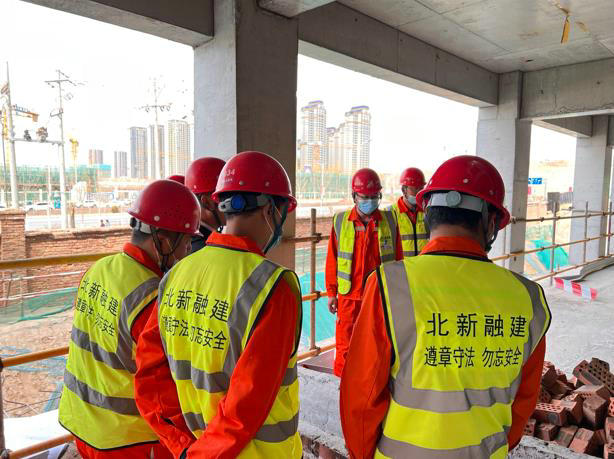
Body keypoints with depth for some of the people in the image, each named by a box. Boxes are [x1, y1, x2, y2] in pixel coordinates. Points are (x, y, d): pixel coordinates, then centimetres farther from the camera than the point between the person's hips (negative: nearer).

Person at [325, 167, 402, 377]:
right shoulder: (340, 222, -2)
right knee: (346, 339, 8)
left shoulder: (389, 222, 0)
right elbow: (332, 259, 2)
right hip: (349, 295, -1)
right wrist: (331, 292, 3)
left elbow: (398, 259, 5)